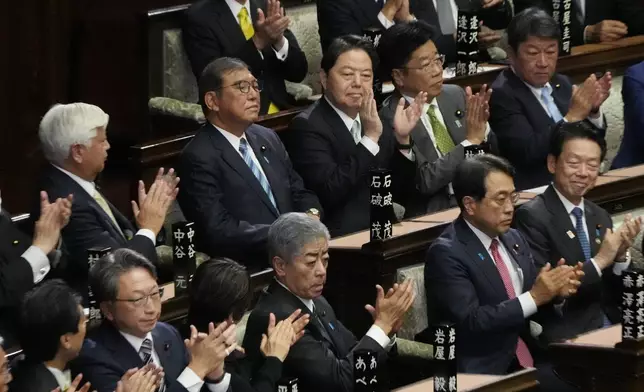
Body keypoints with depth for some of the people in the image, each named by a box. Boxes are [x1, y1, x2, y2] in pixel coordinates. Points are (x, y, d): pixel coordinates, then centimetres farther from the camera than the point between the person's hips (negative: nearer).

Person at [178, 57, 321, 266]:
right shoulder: (199, 159, -8)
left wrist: (311, 216, -2)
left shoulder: (268, 138, 16)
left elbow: (300, 193, 21)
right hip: (245, 267, -7)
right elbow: (219, 231, -16)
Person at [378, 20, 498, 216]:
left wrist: (482, 130, -7)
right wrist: (471, 141, -16)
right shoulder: (389, 119, -10)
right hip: (433, 214, -6)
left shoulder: (456, 95, 8)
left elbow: (493, 155, 14)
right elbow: (424, 181, -15)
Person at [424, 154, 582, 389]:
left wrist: (555, 289, -4)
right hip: (483, 373, -7)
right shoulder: (446, 253, -10)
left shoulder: (513, 239, 12)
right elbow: (470, 321, -18)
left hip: (527, 360, 7)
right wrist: (534, 297, -18)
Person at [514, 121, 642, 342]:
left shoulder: (600, 217, 14)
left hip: (610, 328, 7)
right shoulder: (532, 216, -7)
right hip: (566, 337, -7)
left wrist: (620, 255, -4)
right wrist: (599, 261, -16)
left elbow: (616, 294, 14)